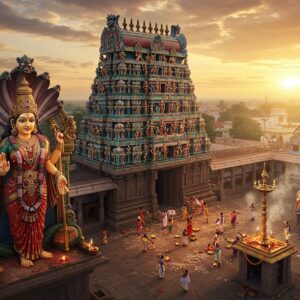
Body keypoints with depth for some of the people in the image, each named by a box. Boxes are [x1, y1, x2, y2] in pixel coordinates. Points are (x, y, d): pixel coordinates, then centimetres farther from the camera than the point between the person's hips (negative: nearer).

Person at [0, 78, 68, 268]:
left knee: (38, 222, 18)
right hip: (16, 192, -3)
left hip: (39, 190, 3)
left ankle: (38, 249, 41)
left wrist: (59, 146, -7)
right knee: (19, 224, 13)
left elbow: (48, 162, 2)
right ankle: (23, 254, 35)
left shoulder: (42, 140, -3)